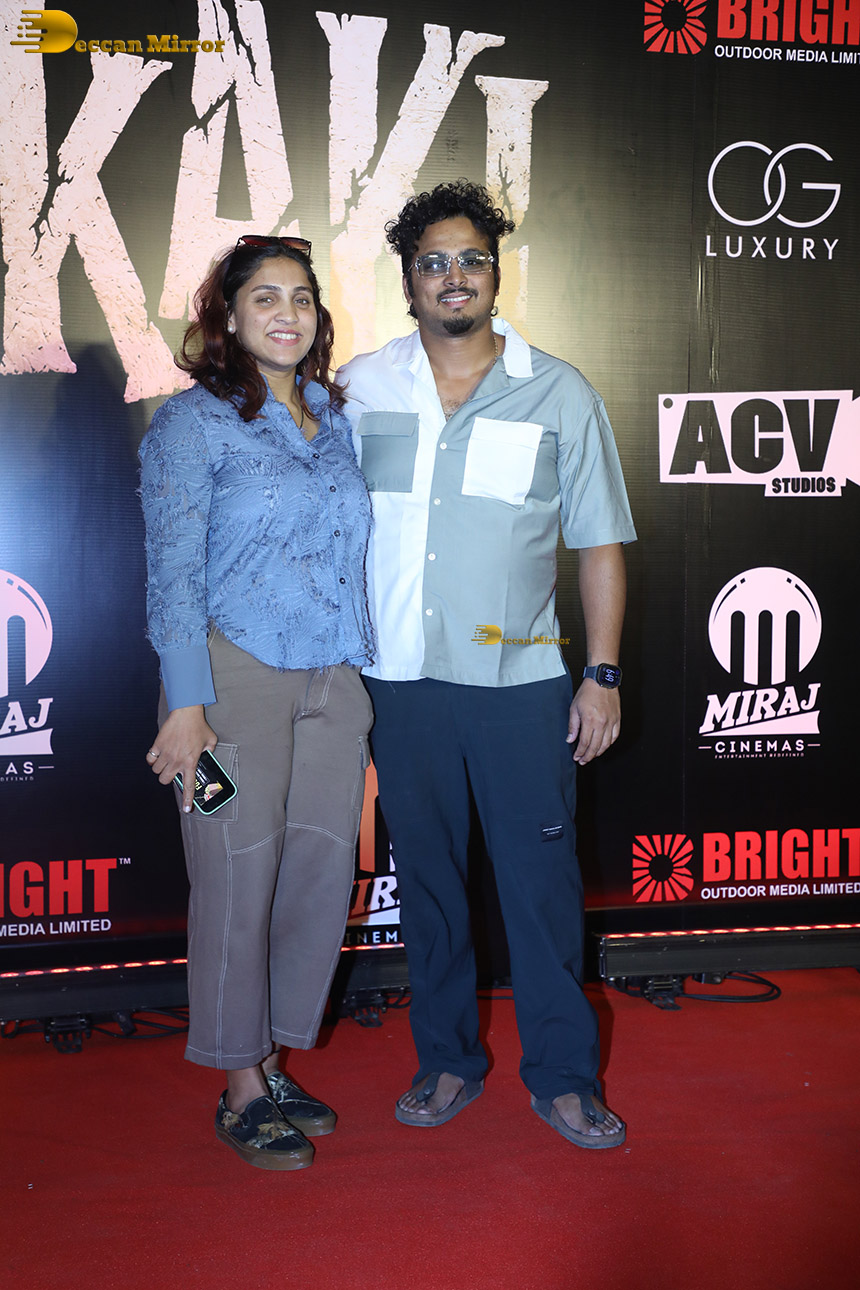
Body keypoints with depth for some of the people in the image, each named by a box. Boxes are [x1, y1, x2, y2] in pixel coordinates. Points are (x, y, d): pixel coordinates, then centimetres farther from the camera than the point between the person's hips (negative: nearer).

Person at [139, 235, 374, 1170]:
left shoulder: (335, 417, 14)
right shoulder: (192, 423, -3)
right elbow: (173, 573, -8)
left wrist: (366, 672, 13)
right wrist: (187, 705, -15)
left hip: (333, 681, 6)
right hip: (237, 679, -6)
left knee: (321, 874, 7)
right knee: (239, 880, -1)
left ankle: (270, 1063, 25)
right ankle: (242, 1092, 15)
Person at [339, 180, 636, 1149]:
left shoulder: (560, 394, 2)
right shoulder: (358, 389, 5)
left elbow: (600, 544, 4)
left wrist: (603, 674, -2)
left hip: (520, 678, -1)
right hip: (399, 679, 2)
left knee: (541, 878, 3)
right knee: (426, 873, 11)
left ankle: (562, 1074, 19)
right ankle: (446, 1059, 27)